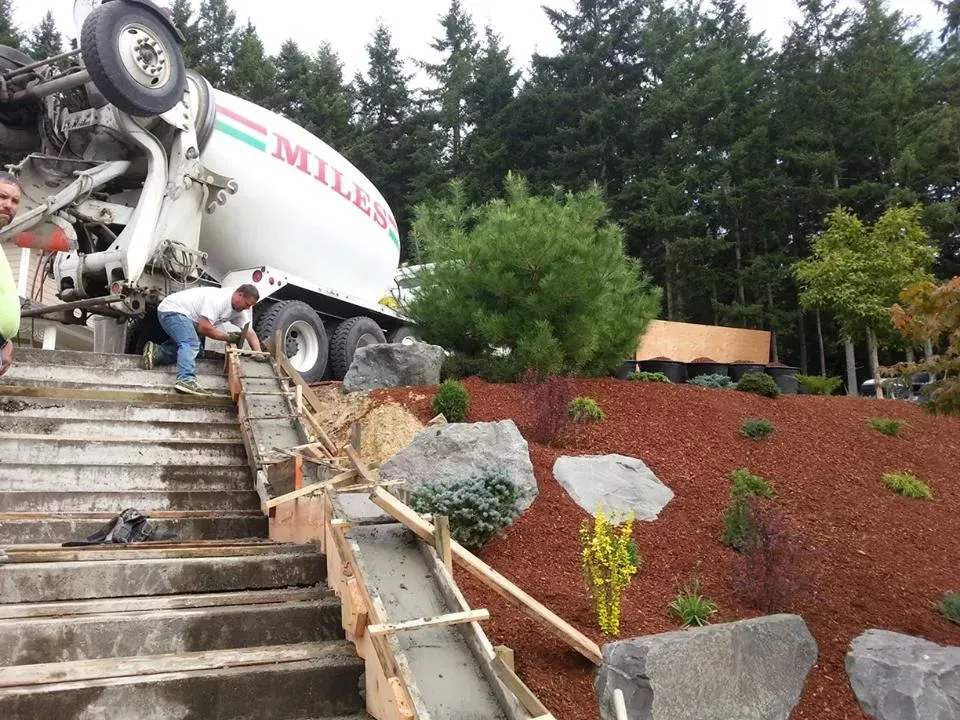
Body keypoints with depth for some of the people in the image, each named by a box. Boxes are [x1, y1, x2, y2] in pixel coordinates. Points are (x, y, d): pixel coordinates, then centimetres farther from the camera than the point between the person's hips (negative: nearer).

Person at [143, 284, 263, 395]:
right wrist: (228, 337, -18)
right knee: (191, 344, -29)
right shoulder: (218, 299, -28)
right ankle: (186, 380, -44)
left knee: (196, 350, 10)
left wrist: (258, 352, -13)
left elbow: (249, 332, 2)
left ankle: (156, 352, 3)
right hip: (171, 310, -10)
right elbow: (204, 328, -29)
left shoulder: (239, 309, 0)